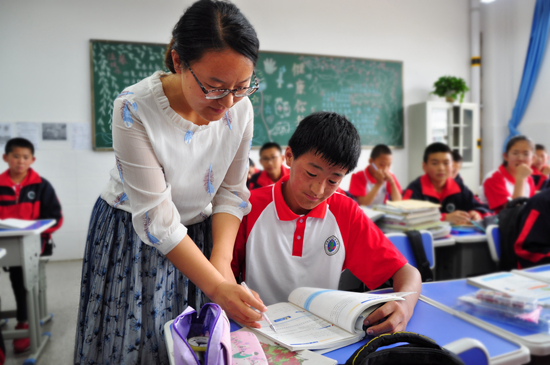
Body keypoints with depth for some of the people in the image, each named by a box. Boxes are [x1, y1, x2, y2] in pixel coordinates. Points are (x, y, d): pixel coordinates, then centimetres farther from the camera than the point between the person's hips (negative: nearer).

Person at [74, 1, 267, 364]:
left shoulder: (240, 108, -15)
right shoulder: (135, 110, -27)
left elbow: (231, 193, -7)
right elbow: (156, 218, -27)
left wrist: (222, 258, -20)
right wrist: (216, 286, -29)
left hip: (200, 233, 4)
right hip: (132, 235, -3)